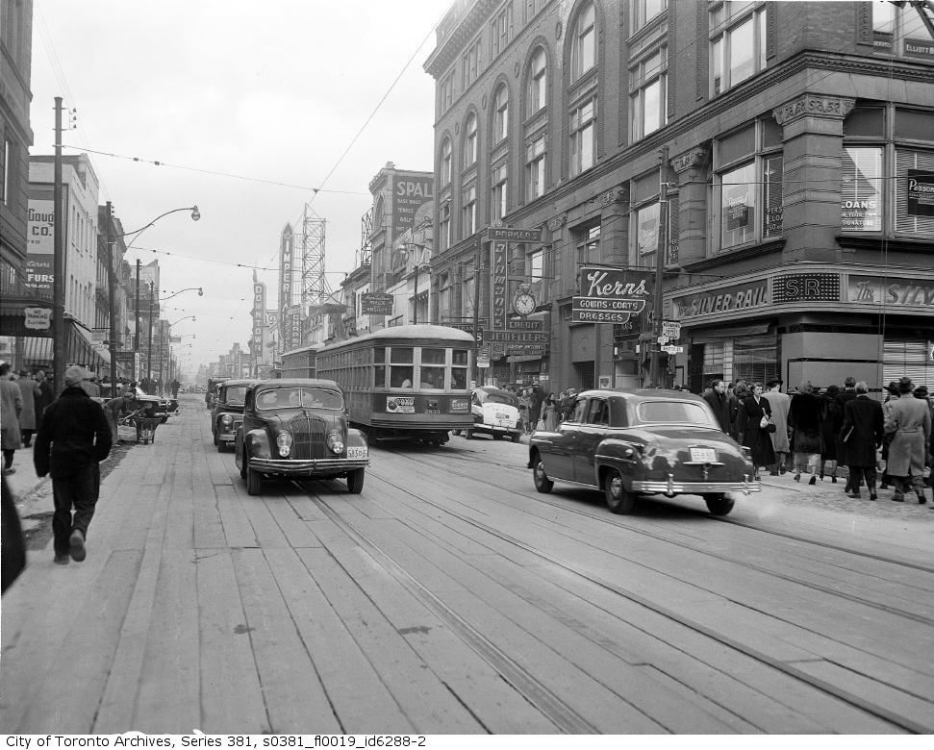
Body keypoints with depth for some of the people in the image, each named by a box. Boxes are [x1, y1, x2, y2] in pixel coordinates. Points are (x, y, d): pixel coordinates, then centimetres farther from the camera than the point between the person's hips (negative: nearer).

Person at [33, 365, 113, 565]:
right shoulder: (91, 406, -2)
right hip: (85, 463, -3)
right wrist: (98, 457, 4)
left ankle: (62, 552, 9)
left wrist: (42, 466, 13)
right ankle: (78, 531, -23)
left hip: (59, 463, 3)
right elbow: (104, 434, -9)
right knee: (85, 504, 6)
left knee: (62, 507, 10)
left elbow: (42, 439, 8)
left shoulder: (53, 407, 7)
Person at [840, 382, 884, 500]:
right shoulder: (876, 404, -1)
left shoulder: (849, 404, -8)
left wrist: (843, 436, 2)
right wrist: (878, 440, 11)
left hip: (854, 440, -1)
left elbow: (847, 423, -10)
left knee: (854, 465, 8)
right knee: (869, 466, 8)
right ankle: (872, 487, -7)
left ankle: (855, 490, 9)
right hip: (870, 440, 2)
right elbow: (880, 425, 2)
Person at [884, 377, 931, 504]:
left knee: (899, 467, 9)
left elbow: (890, 426, -15)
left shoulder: (894, 405, -14)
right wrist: (926, 440, 20)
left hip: (900, 440, -2)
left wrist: (886, 432, 8)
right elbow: (928, 426, 7)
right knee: (917, 467, 12)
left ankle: (899, 493, 13)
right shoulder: (922, 404, -2)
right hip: (918, 440, 3)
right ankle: (920, 490, -4)